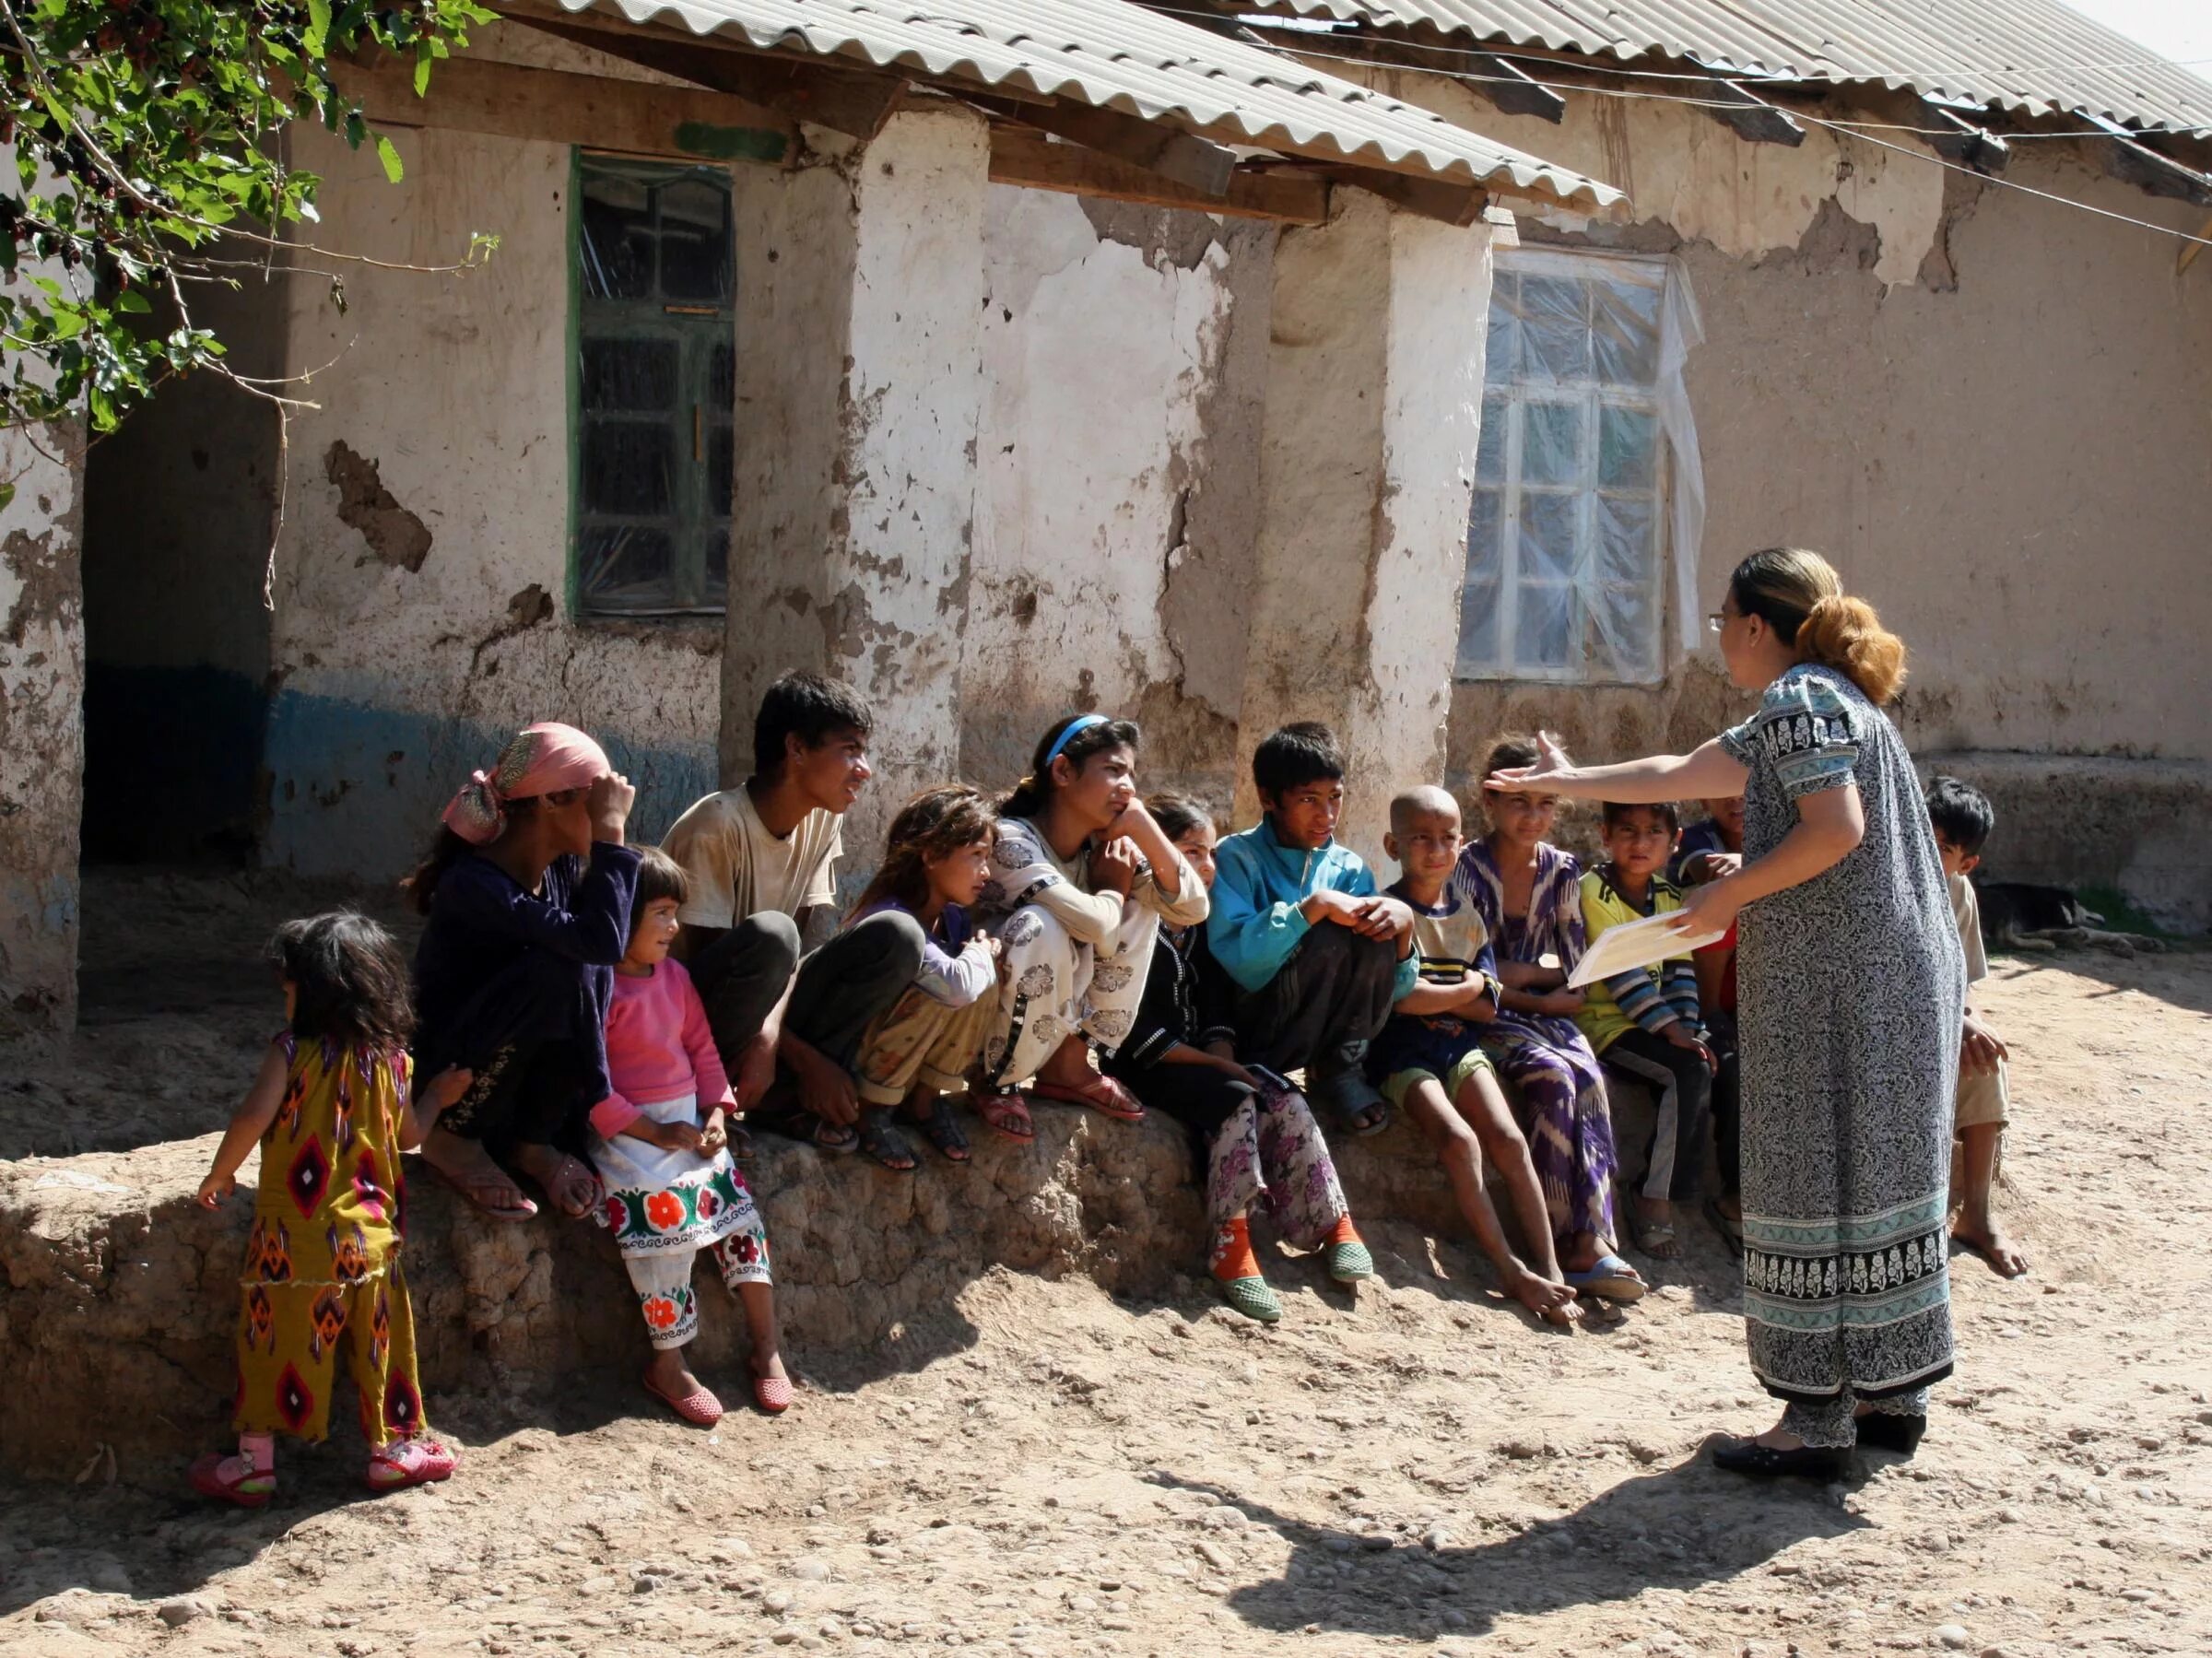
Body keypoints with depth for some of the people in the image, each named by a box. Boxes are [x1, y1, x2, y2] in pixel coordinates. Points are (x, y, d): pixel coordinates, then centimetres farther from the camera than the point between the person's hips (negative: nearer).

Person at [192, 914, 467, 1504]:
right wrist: (437, 1096, 32)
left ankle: (255, 1462, 13)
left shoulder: (291, 1051, -8)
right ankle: (393, 1449, 23)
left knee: (274, 1343, 7)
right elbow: (409, 1135, 13)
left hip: (292, 1236, -3)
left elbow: (253, 1117, -18)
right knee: (377, 1339, 14)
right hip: (367, 1234, 3)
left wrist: (219, 1175, -3)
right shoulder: (388, 1059, 3)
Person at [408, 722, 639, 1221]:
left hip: (518, 1078, 8)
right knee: (555, 970, -30)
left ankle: (533, 1140, -3)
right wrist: (611, 832, -31)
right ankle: (455, 1138, -13)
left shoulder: (562, 868, -2)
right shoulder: (474, 885, -27)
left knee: (592, 970, -17)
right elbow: (602, 940, -38)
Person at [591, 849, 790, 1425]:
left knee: (737, 1206, -5)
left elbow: (703, 1048, 16)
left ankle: (767, 1348, 6)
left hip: (689, 1123, 7)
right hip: (626, 1133, -7)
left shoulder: (674, 976, 9)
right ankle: (667, 1364, -10)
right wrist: (654, 1133, -17)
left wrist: (717, 1112, 1)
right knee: (664, 1216, -24)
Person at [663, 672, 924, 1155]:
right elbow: (702, 965, -20)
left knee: (895, 936, -15)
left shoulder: (823, 821, 1)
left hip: (766, 1012, 7)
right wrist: (809, 1059, -21)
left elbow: (806, 942, -6)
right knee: (768, 934, -37)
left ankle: (782, 1096, -14)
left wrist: (770, 1034, -27)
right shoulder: (718, 827, -21)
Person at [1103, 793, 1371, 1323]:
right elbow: (1139, 1034, -18)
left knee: (1287, 1104, -15)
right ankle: (1231, 1244, -31)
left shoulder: (1201, 929, 13)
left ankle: (1333, 1225, -11)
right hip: (1143, 1068, -7)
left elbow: (1217, 1014, 13)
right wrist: (1219, 1068, -18)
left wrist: (1224, 1057, -10)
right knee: (1235, 1103, -30)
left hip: (1202, 1059, 7)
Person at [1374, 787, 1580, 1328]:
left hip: (1459, 1044, 5)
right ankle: (1510, 1269, -24)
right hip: (1403, 1052, -5)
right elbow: (1399, 998, -16)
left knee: (1509, 1139, -16)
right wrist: (1467, 987, -2)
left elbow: (1488, 1007, 7)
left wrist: (1428, 992, -7)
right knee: (1458, 1137, -26)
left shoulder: (1466, 914, 13)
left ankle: (1550, 1269, -18)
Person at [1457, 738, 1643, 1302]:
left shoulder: (1563, 871, 10)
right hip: (1486, 1019, -4)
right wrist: (1541, 971, -6)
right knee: (1552, 1075, -32)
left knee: (1588, 1076, -28)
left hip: (1547, 1012, 4)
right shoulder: (1467, 868, -4)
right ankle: (1569, 1242, -36)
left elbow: (1574, 971, 10)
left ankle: (1593, 1240, -40)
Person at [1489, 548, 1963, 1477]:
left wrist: (1728, 895, -13)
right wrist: (1569, 783, 37)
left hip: (1839, 984, -10)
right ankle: (1891, 1393, 19)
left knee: (1818, 1185, -6)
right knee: (1873, 1180, 13)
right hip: (1899, 979, 10)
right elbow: (1679, 775, 29)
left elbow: (1837, 829, -23)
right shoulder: (1815, 702, 21)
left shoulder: (1799, 701, -10)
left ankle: (1819, 1417, -4)